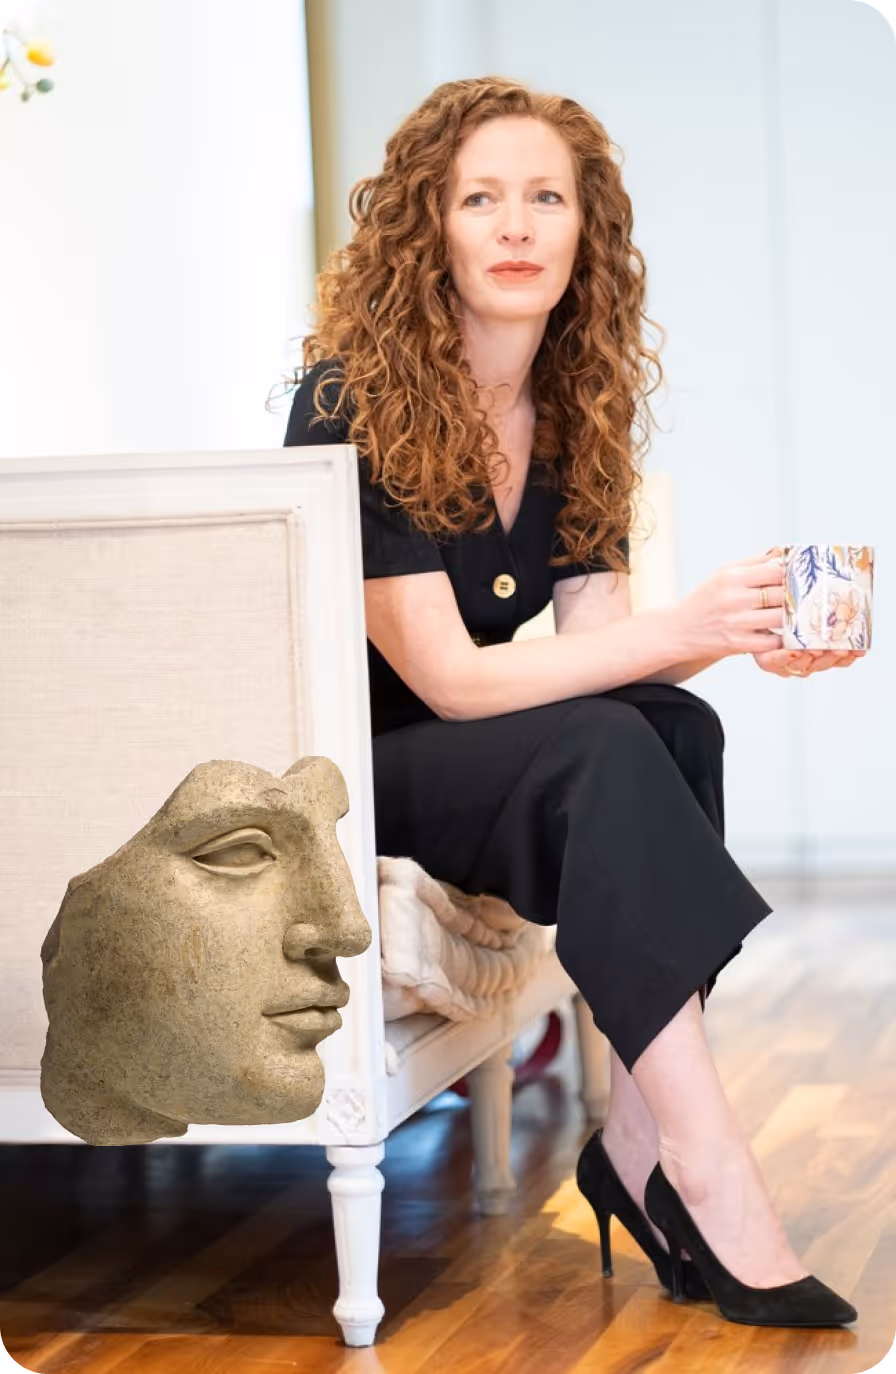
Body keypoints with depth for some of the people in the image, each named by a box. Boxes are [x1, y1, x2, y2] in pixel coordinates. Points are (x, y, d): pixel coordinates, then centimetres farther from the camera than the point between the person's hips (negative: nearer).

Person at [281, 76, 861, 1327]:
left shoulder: (579, 410, 3)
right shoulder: (354, 401, -18)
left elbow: (596, 645, -3)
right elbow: (447, 678, -23)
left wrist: (745, 635, -22)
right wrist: (679, 631, -31)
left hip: (468, 758, 6)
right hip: (329, 766, -6)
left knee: (678, 729, -23)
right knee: (610, 753, -31)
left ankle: (640, 1141, -25)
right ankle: (714, 1179, -34)